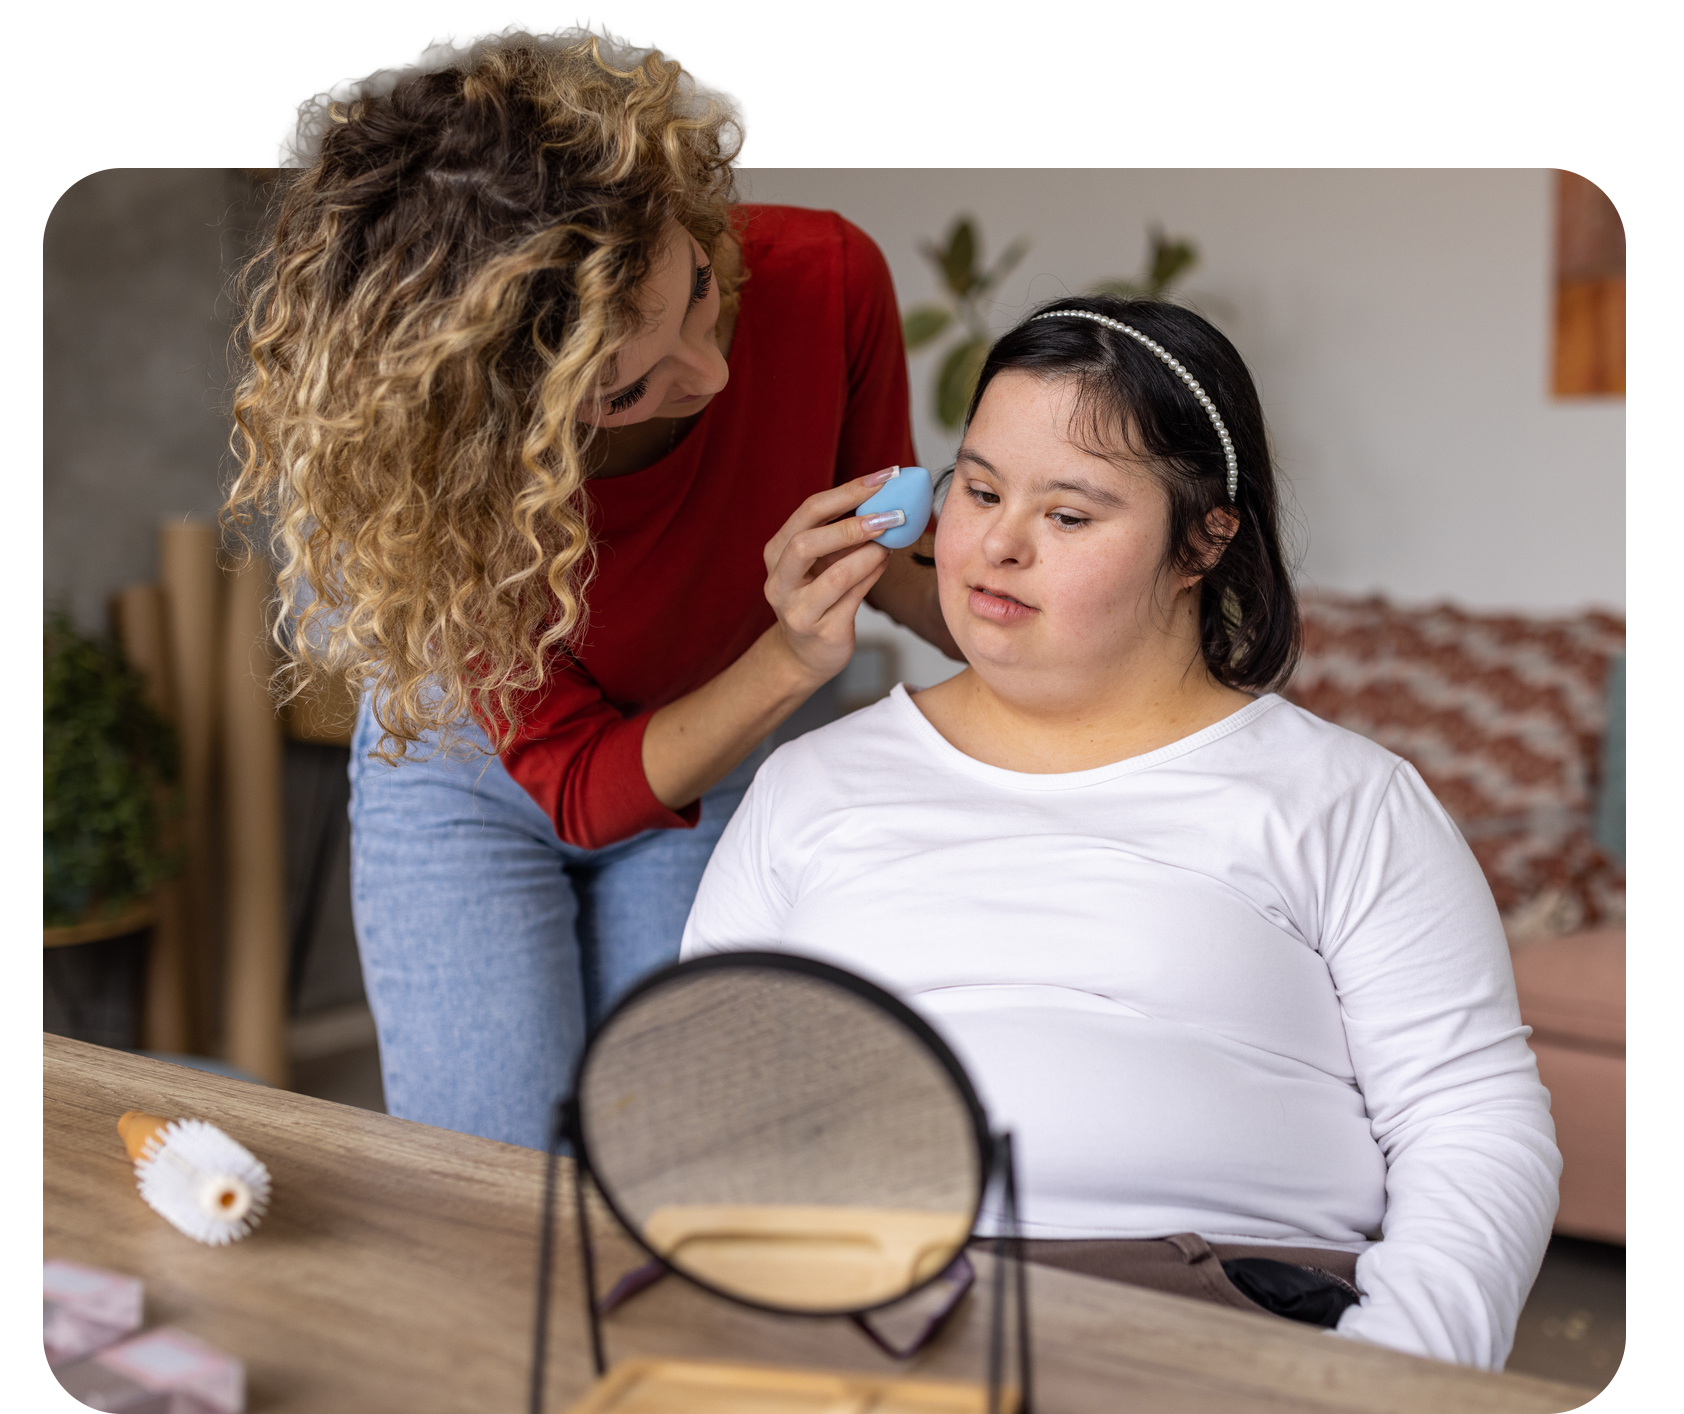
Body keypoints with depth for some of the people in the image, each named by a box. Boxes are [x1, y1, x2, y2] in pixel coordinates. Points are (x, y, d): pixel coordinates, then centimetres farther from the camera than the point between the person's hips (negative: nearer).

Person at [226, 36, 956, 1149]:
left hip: (716, 755, 3)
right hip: (477, 773, -2)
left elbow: (880, 530, -8)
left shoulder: (825, 281, -29)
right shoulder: (436, 481, -36)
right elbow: (580, 784, -26)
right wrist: (791, 663, -42)